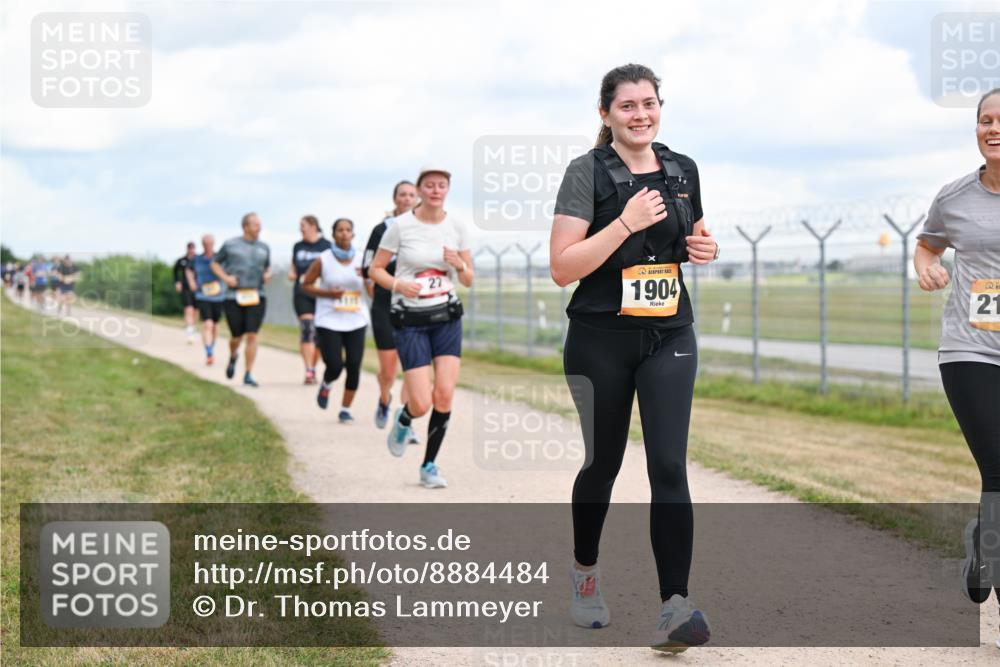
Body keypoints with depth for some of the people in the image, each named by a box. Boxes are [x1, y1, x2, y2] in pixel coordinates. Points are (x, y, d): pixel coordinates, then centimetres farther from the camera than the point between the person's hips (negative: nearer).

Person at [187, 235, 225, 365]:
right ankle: (209, 354, -20)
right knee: (207, 325, -17)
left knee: (215, 325, 15)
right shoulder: (197, 259, -1)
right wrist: (191, 283, 6)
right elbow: (188, 271, 20)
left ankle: (212, 349, 38)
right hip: (203, 297, -1)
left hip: (218, 297, 1)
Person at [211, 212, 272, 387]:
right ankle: (233, 356, 39)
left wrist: (268, 274, 3)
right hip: (234, 296, -2)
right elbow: (215, 263, 12)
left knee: (252, 336, -8)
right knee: (236, 337, 4)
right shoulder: (230, 245, 2)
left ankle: (248, 374, -2)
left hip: (256, 297, 2)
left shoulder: (264, 247, 11)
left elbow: (268, 266, 26)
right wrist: (225, 277, -4)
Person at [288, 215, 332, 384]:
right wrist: (291, 274, 0)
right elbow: (293, 267, 22)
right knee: (307, 328, -15)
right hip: (302, 294, 1)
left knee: (318, 334, 6)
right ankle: (309, 370, -20)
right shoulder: (298, 247, 13)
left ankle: (312, 369, 21)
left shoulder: (326, 246, 1)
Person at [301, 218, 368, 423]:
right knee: (335, 366, -10)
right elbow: (306, 285, 4)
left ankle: (345, 409, 13)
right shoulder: (323, 261, -3)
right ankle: (326, 386, 27)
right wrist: (327, 293, -12)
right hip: (329, 322, -2)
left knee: (353, 366, -4)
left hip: (356, 321, 2)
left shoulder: (361, 260, 3)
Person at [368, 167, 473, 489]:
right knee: (422, 404, -11)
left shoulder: (456, 225, 2)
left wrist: (460, 265, -14)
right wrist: (398, 284, -18)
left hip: (447, 317, 3)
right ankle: (403, 420, 28)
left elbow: (468, 280, 8)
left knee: (444, 394, -11)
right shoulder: (400, 225, -7)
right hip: (410, 320, -3)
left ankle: (429, 465, 8)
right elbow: (375, 269, 1)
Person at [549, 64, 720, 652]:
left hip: (669, 338, 2)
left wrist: (706, 249, 1)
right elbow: (562, 268, -15)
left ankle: (676, 609, -15)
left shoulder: (682, 170, 6)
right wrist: (625, 224, -22)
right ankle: (585, 572, 39)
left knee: (669, 466, -11)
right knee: (603, 463, 12)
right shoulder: (588, 172, -8)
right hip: (600, 340, -2)